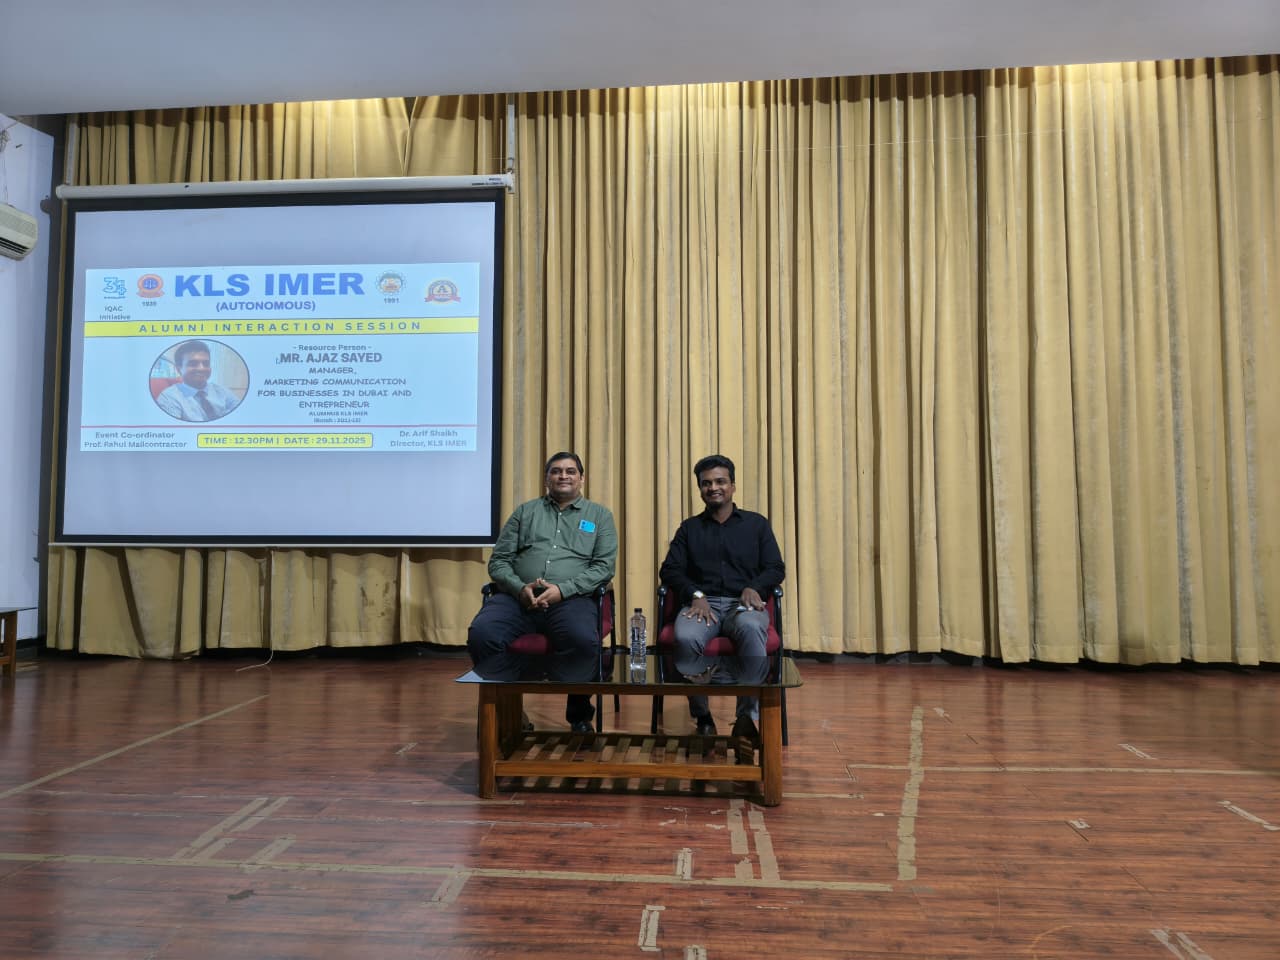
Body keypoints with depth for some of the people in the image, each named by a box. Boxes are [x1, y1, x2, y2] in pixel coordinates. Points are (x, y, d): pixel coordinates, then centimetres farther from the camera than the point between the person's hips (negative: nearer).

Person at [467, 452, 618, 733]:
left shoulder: (599, 516, 16)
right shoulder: (525, 511, 21)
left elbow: (604, 567, 4)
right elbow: (498, 560, 14)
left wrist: (562, 589, -11)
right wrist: (520, 588, -8)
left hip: (571, 599, -2)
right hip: (517, 596, 2)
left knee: (583, 641, -35)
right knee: (481, 634, -29)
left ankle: (579, 715, -7)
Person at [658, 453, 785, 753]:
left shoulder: (756, 523, 19)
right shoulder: (689, 528, 21)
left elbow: (776, 568, 12)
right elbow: (669, 570, 10)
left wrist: (754, 587, -11)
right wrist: (696, 594, -9)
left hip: (743, 604, 0)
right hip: (703, 603, 1)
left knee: (751, 629, -39)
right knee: (686, 638, -36)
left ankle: (748, 716, -31)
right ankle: (702, 716, -17)